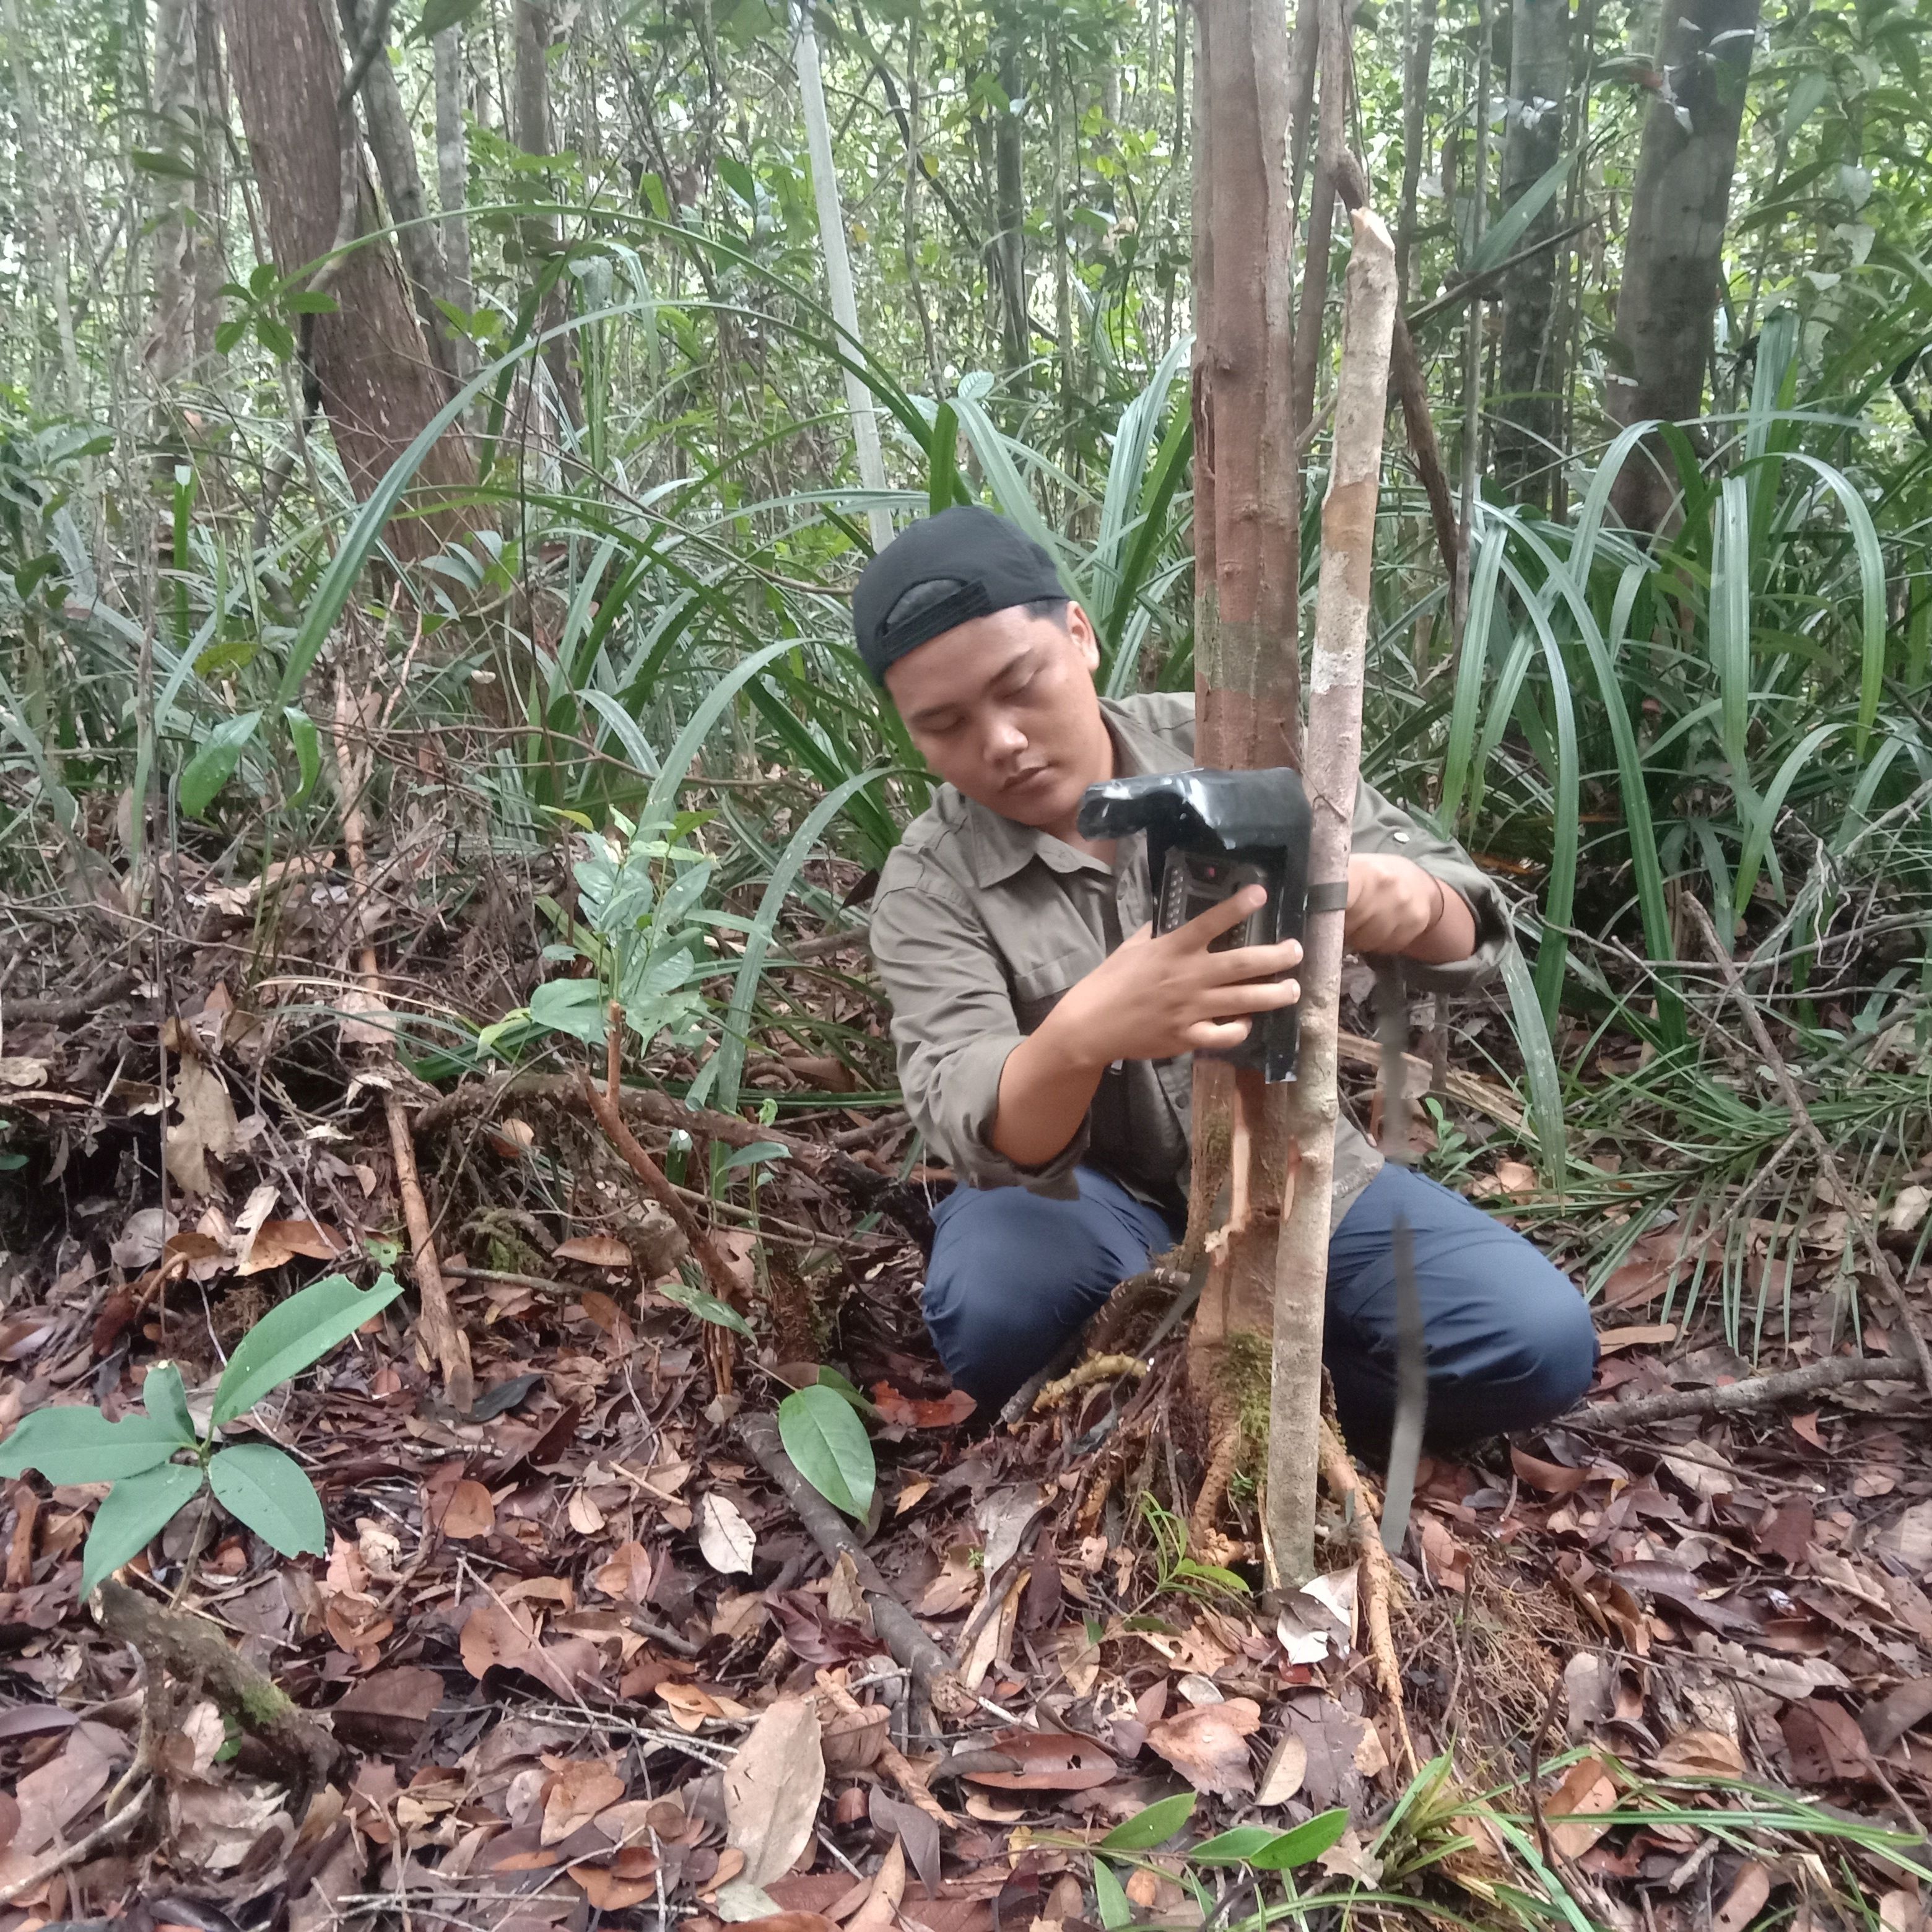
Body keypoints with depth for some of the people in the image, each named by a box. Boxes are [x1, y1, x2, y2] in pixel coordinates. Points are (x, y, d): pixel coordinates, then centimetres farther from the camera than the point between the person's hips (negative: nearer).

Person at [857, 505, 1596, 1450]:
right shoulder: (928, 888, -14)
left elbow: (1464, 939, -8)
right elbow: (977, 1130, -27)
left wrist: (1408, 903, -34)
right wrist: (1078, 1037, -51)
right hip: (1086, 1197, -2)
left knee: (1540, 1342, -15)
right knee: (996, 1313, -34)